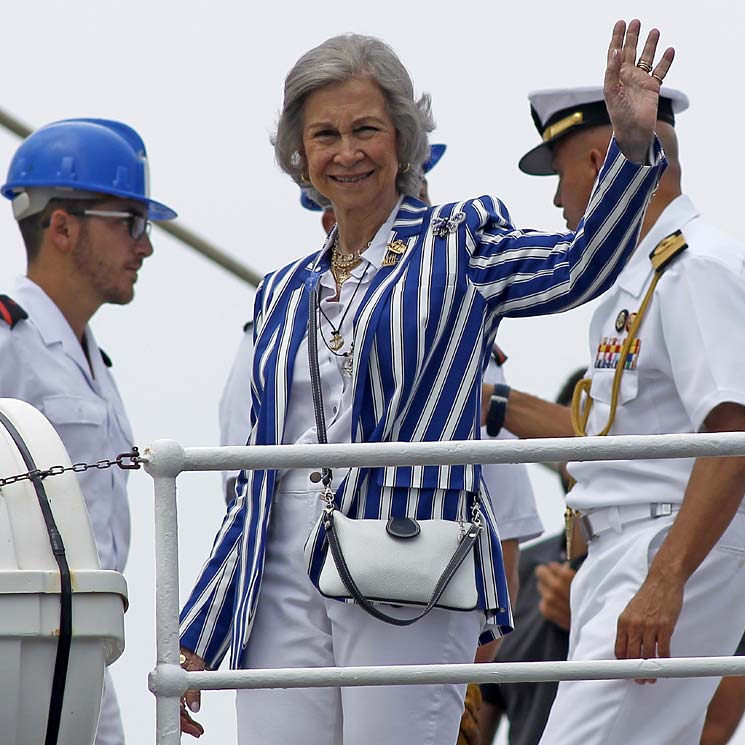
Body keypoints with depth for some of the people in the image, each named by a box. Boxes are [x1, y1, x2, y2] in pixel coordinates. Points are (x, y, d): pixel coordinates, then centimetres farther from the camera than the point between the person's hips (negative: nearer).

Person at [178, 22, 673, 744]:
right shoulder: (284, 294, 19)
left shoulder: (456, 247, 6)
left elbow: (578, 266, -14)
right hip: (282, 587, 5)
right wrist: (196, 635, 17)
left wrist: (632, 141, -30)